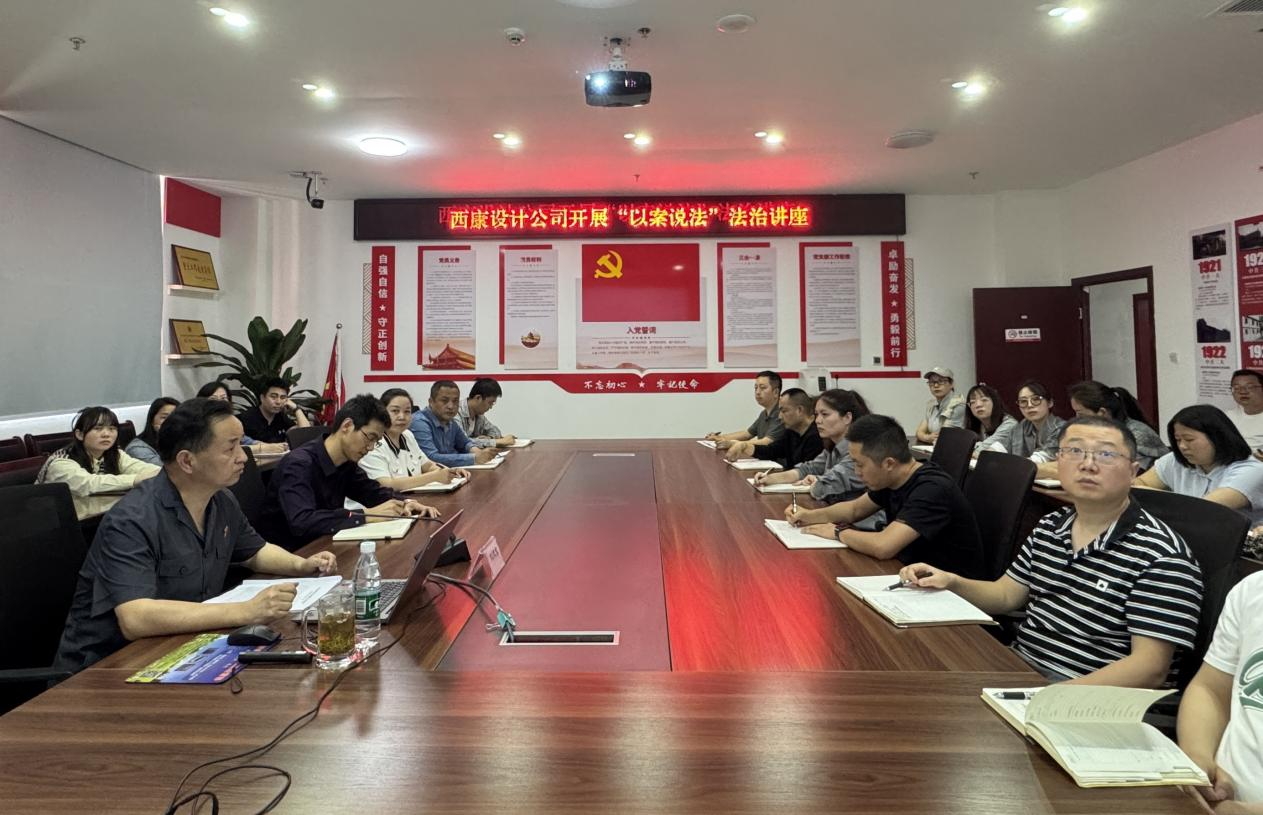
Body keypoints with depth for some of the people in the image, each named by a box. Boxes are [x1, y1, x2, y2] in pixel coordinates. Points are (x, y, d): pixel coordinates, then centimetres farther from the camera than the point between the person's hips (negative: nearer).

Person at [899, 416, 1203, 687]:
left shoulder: (1161, 556, -14)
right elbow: (1007, 594, 19)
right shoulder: (1049, 527, 9)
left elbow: (1151, 667, -18)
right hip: (1017, 667, 7)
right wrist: (952, 582, -1)